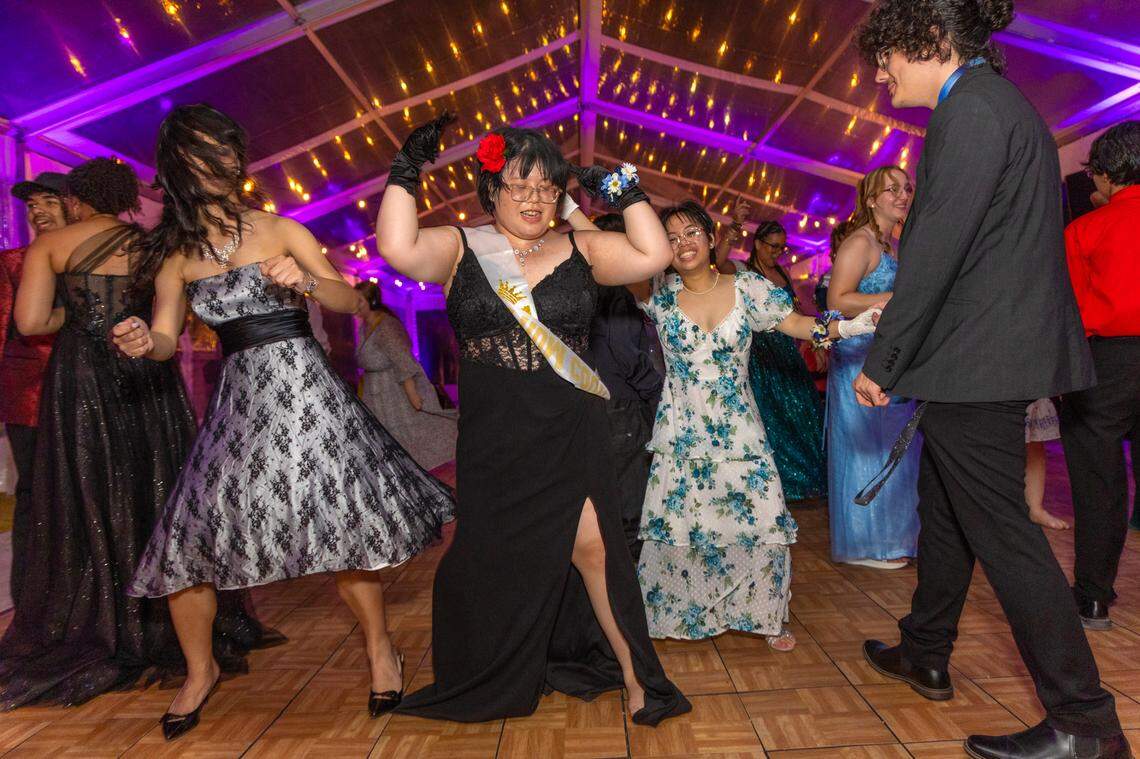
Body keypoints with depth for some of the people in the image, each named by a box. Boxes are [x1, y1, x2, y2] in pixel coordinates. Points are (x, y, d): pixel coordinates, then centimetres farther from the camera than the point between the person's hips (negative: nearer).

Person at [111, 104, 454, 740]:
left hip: (303, 385, -3)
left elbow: (352, 301, 0)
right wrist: (143, 343, -14)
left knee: (340, 522, -4)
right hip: (239, 397, 3)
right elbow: (166, 338, 9)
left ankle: (381, 650, 16)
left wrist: (306, 281, -19)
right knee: (185, 542, 2)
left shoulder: (281, 231, 3)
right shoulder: (175, 252, 9)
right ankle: (200, 670, 26)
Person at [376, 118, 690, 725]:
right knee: (497, 557, 13)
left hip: (573, 432, 0)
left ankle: (633, 676, 14)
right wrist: (405, 172, -11)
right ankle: (494, 681, 39)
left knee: (590, 543, -7)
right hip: (496, 439, 1)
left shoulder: (580, 248, 6)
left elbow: (652, 255, -3)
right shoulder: (460, 248, 2)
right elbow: (397, 249, -15)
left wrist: (624, 190, -5)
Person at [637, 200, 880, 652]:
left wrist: (851, 326, -14)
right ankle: (673, 614, 28)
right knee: (674, 524, 4)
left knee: (760, 521, 0)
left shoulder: (747, 287, 1)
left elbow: (798, 324, 0)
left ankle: (765, 615, 25)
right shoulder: (660, 292, 0)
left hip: (739, 432, 1)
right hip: (680, 436, 0)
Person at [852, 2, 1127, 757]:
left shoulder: (971, 109, -13)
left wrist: (880, 362, -15)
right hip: (986, 354, 11)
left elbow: (936, 249, -20)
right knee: (945, 513, 18)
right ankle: (925, 655, 35)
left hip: (980, 360, -11)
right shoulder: (992, 101, 18)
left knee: (999, 528, -2)